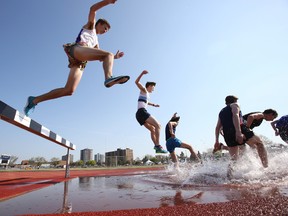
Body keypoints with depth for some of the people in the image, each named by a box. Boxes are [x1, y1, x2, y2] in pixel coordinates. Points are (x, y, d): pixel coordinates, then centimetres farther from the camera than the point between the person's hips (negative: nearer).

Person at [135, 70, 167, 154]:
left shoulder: (146, 94, 30)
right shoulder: (144, 90, 6)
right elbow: (136, 82, -11)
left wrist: (153, 104, 60)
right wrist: (142, 73, -25)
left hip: (139, 115, 10)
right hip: (142, 112, -10)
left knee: (153, 129, 16)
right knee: (158, 125, -18)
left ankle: (156, 146, 10)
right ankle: (158, 145, -25)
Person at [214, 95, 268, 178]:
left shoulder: (221, 112, 29)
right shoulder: (235, 105, 12)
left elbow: (217, 127, 21)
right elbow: (235, 116, -10)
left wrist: (217, 140, 20)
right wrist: (238, 132, -22)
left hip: (227, 135, 5)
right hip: (239, 130, -5)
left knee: (234, 158, 12)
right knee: (259, 143, 20)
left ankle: (230, 165, -22)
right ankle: (266, 167, 10)